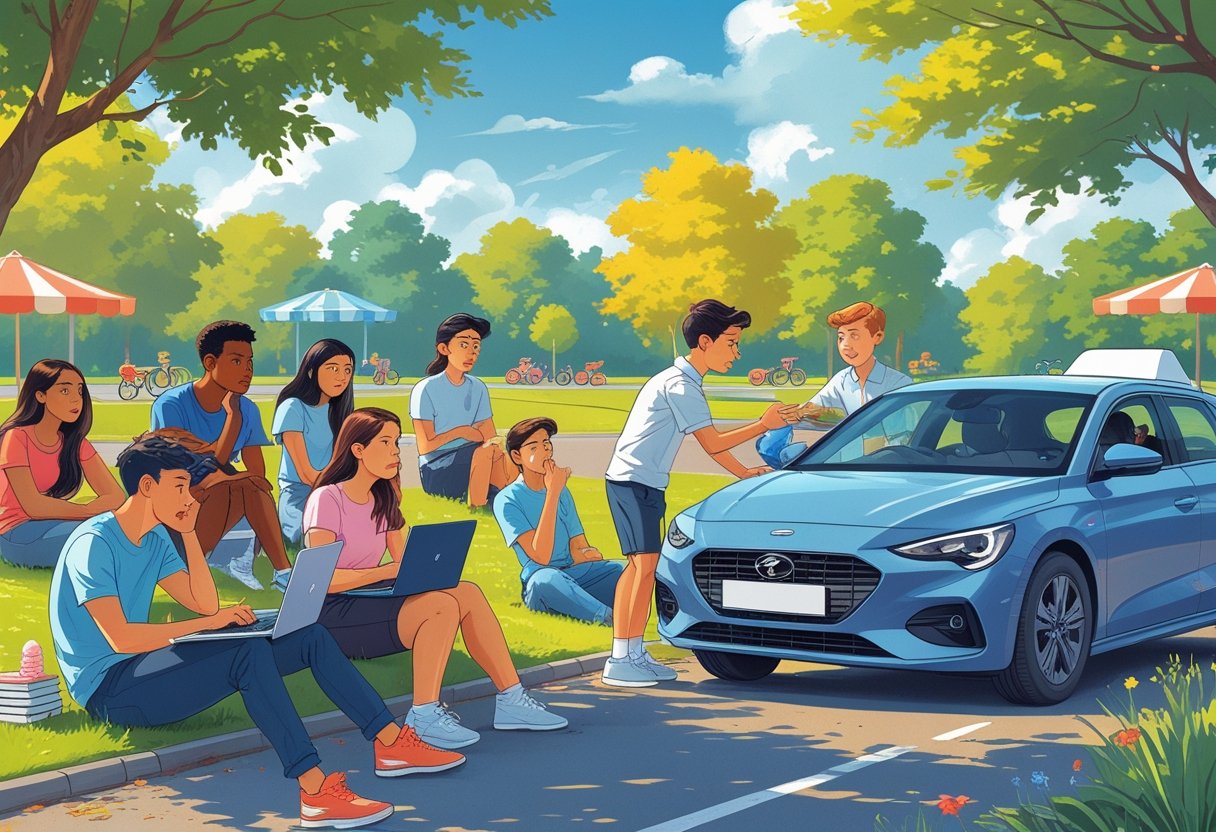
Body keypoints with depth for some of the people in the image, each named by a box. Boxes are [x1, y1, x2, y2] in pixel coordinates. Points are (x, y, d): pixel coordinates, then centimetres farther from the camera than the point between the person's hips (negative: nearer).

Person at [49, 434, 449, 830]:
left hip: (143, 669, 9)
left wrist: (189, 533, 3)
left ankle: (390, 742, 2)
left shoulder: (154, 539, 12)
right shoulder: (93, 544, -16)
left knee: (309, 636, 1)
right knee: (250, 653, -34)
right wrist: (208, 623, -23)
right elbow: (120, 638, -26)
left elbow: (206, 604, 10)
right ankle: (316, 793, -42)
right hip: (107, 687, -9)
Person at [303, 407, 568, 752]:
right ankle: (423, 716, -27)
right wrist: (388, 571, -24)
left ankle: (510, 699, -14)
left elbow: (403, 562, 13)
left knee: (467, 592, -14)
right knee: (443, 605, -28)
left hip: (371, 601, 8)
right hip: (333, 616, -8)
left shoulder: (383, 500, 16)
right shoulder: (326, 500, -9)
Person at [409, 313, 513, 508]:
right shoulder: (425, 390, -8)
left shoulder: (478, 388, 10)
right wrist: (461, 432, -15)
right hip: (435, 473, -6)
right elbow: (425, 447, -12)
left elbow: (492, 439, 3)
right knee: (484, 450, -30)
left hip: (468, 466, 6)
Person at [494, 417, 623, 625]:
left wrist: (586, 553, -14)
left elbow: (579, 547, 13)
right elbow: (540, 556, -17)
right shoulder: (507, 500, -4)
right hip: (541, 587, -6)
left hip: (577, 574, 6)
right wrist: (553, 493, -17)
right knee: (546, 578, -41)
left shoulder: (562, 490, 15)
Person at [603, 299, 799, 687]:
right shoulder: (681, 385, -16)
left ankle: (631, 655, 14)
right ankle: (622, 660, -10)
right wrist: (764, 425, -11)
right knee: (645, 565, -11)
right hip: (636, 481, -11)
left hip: (637, 482, 11)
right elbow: (713, 444, -15)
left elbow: (710, 441, 22)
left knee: (638, 566, 11)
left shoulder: (683, 381, 17)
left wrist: (745, 472, 19)